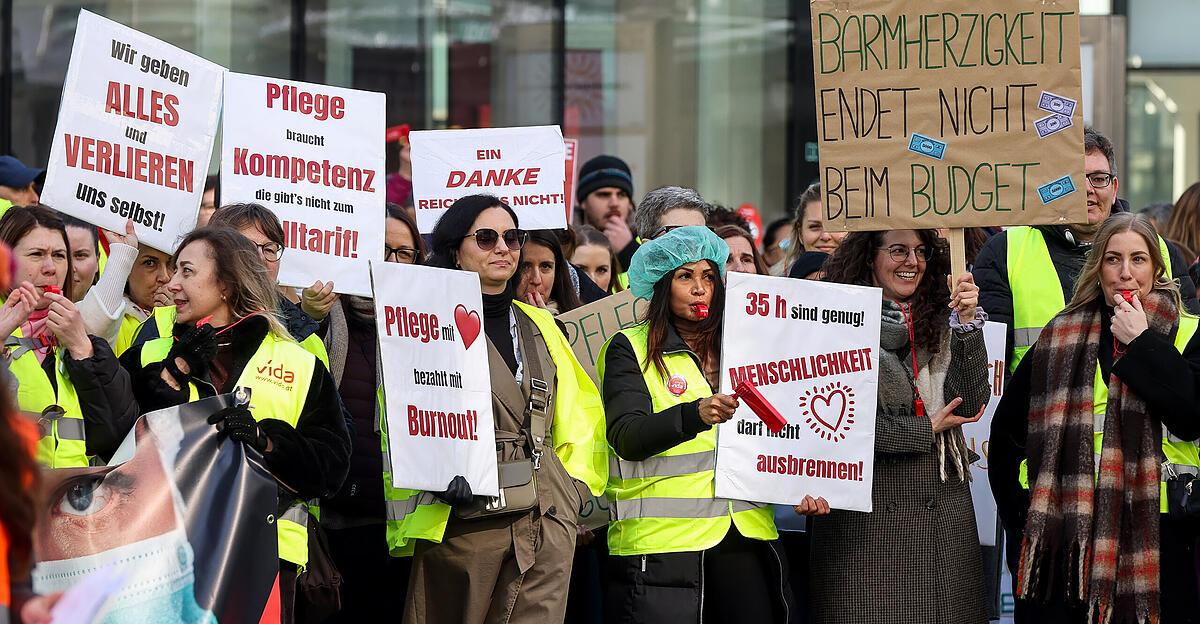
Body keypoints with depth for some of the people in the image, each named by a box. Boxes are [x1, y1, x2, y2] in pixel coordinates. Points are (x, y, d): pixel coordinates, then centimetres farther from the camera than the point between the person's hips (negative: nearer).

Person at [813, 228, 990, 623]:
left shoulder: (938, 323, 10)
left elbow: (970, 404, -1)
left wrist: (967, 324, -11)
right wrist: (927, 430, -3)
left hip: (943, 507, 4)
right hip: (869, 512, -4)